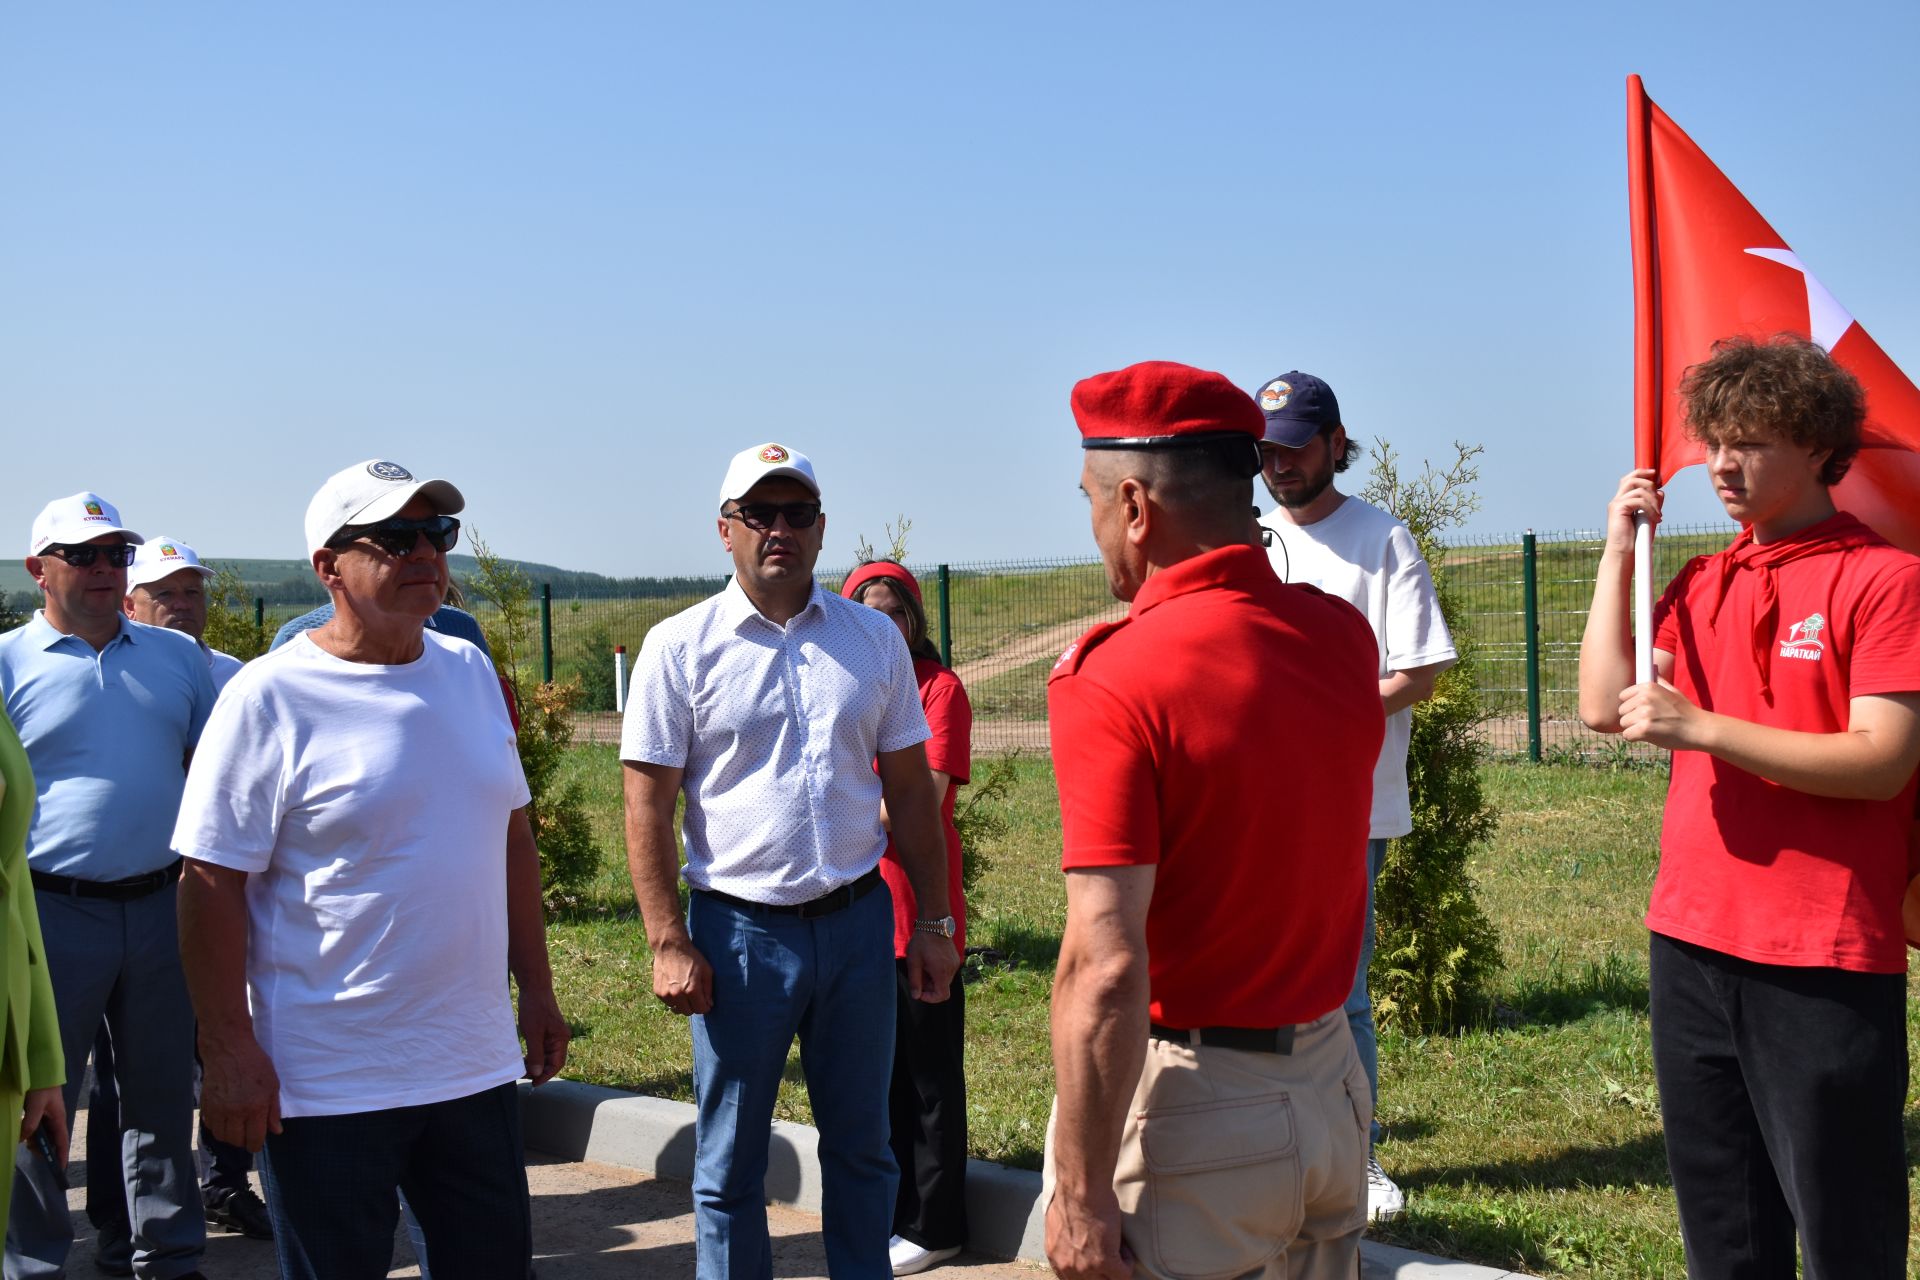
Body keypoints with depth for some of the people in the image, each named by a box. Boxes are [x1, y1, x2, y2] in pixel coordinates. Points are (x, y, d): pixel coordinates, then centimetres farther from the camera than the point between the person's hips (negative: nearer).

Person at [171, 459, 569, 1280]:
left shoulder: (469, 671, 7)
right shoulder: (272, 697, -11)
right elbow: (212, 882, -12)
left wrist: (535, 988, 14)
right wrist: (228, 1050, -15)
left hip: (475, 1065, 6)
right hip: (326, 1086, -5)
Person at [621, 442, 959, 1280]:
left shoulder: (874, 639, 6)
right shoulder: (681, 647, -3)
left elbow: (910, 791, 9)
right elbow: (647, 807, -4)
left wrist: (934, 923, 7)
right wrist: (669, 944, -9)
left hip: (858, 921, 3)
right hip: (740, 930, -2)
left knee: (860, 1146, 14)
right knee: (730, 1164, 8)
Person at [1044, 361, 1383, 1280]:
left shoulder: (1116, 679, -19)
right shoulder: (1341, 635, 1)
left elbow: (1106, 964, -24)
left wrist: (1081, 1195, -19)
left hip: (1181, 1102, -7)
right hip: (1331, 1090, 7)